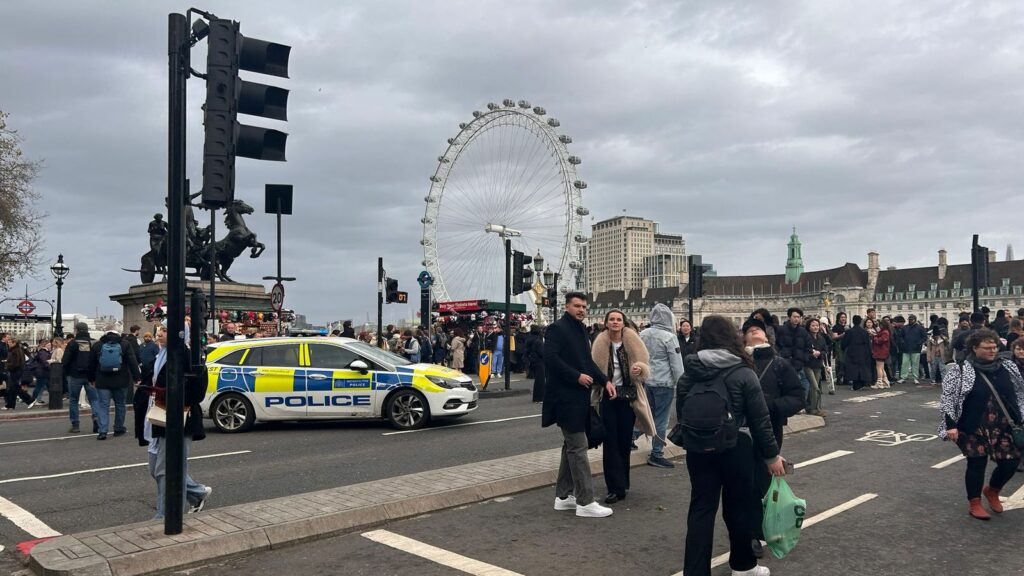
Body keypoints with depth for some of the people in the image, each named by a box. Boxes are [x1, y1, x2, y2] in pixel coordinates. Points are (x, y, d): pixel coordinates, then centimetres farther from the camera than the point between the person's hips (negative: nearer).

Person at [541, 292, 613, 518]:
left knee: (571, 446, 14)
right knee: (578, 447, -7)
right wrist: (577, 376, -20)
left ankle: (564, 496, 23)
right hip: (566, 396, -10)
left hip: (579, 397, 10)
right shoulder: (557, 329, -11)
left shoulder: (580, 330, 16)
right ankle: (585, 501, -3)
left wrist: (604, 381, 8)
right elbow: (551, 358, -21)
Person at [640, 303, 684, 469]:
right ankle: (656, 454, 8)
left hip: (646, 380, 6)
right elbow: (677, 364, -11)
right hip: (664, 382, -6)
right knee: (661, 419, 2)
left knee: (647, 412, 22)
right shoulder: (669, 337, -14)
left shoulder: (643, 334, 2)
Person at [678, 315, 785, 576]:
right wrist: (772, 454, 1)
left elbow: (680, 414, 6)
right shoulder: (743, 373, -9)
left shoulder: (688, 373, 0)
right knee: (738, 506, 13)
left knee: (701, 508, 6)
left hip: (699, 448, 2)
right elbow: (760, 418, -7)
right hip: (735, 447, -2)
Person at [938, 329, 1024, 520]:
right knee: (977, 463, 1)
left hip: (1005, 427, 5)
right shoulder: (960, 370, -9)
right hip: (975, 429, -4)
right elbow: (948, 399, -11)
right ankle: (974, 503, 20)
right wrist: (951, 425, -16)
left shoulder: (1008, 368, 5)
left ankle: (992, 491, 33)